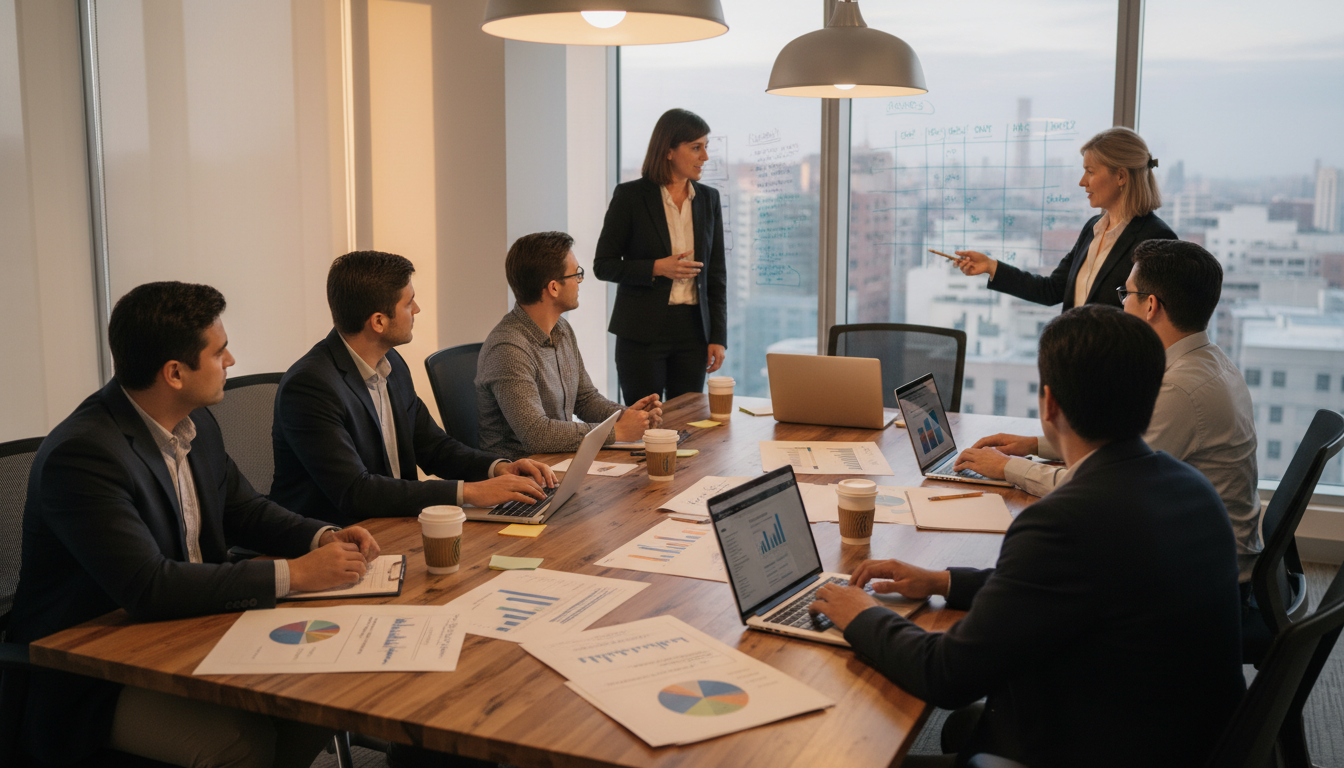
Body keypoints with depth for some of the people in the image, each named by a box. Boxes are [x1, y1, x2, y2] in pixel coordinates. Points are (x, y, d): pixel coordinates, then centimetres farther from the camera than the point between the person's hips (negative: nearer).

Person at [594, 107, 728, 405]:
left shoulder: (708, 198, 8)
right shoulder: (630, 196, -4)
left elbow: (717, 272, 10)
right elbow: (603, 265, -3)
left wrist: (718, 336, 3)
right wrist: (656, 268, -17)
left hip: (692, 329, 4)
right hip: (642, 332, -4)